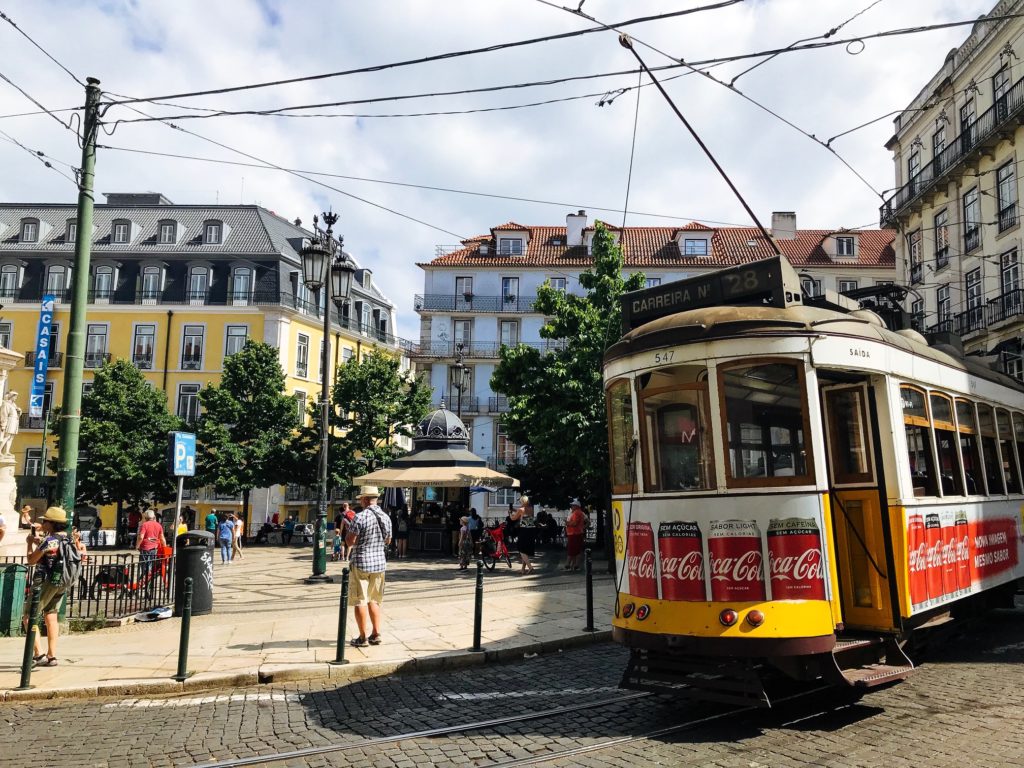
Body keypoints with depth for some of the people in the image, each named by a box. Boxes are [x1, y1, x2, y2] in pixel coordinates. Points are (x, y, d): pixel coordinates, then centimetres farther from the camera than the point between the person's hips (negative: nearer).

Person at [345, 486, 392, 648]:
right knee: (374, 599, 16)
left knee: (360, 601, 2)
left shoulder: (360, 517, -16)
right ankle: (376, 634, 15)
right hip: (379, 563, 6)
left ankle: (363, 638, 5)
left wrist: (347, 529, 2)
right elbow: (388, 541, 15)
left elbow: (350, 541, -16)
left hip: (360, 563, -6)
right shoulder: (386, 518, 4)